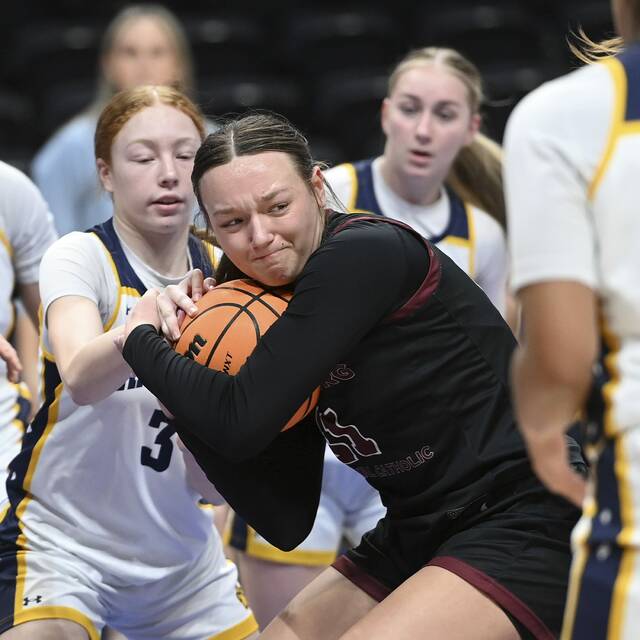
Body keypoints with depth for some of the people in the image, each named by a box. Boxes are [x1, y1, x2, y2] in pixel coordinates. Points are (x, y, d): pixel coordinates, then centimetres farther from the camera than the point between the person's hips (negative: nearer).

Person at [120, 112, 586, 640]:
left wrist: (141, 339, -6)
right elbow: (286, 523, 3)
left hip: (525, 533, -9)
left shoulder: (366, 254, -17)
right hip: (414, 537, 9)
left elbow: (241, 422, -23)